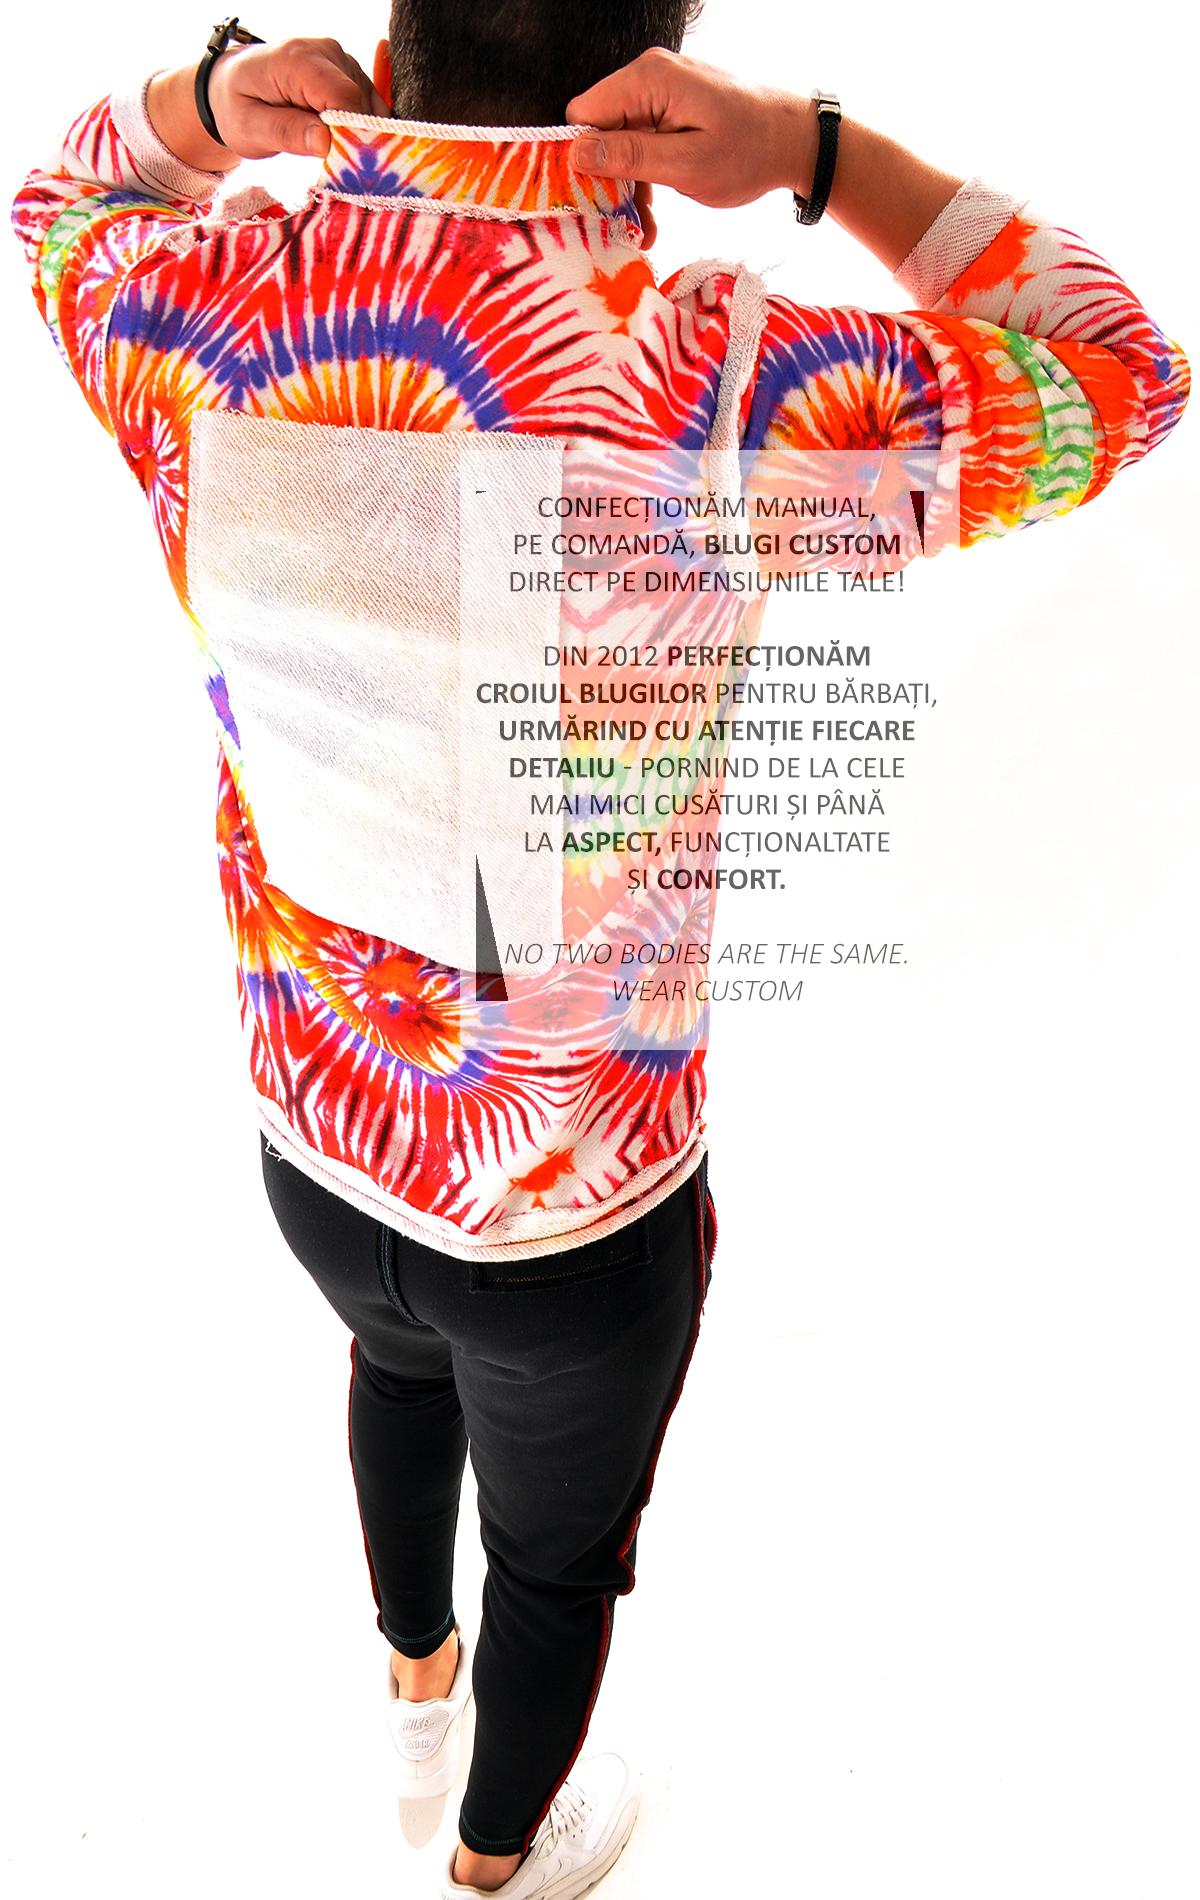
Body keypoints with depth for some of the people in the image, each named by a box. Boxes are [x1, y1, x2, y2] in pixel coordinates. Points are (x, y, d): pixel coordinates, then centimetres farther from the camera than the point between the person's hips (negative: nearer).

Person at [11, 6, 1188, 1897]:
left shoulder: (205, 310, -17)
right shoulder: (734, 386, -29)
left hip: (312, 1140, 5)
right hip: (584, 1211, -4)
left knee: (401, 1360, 39)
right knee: (562, 1556, 28)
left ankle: (418, 1678, 71)